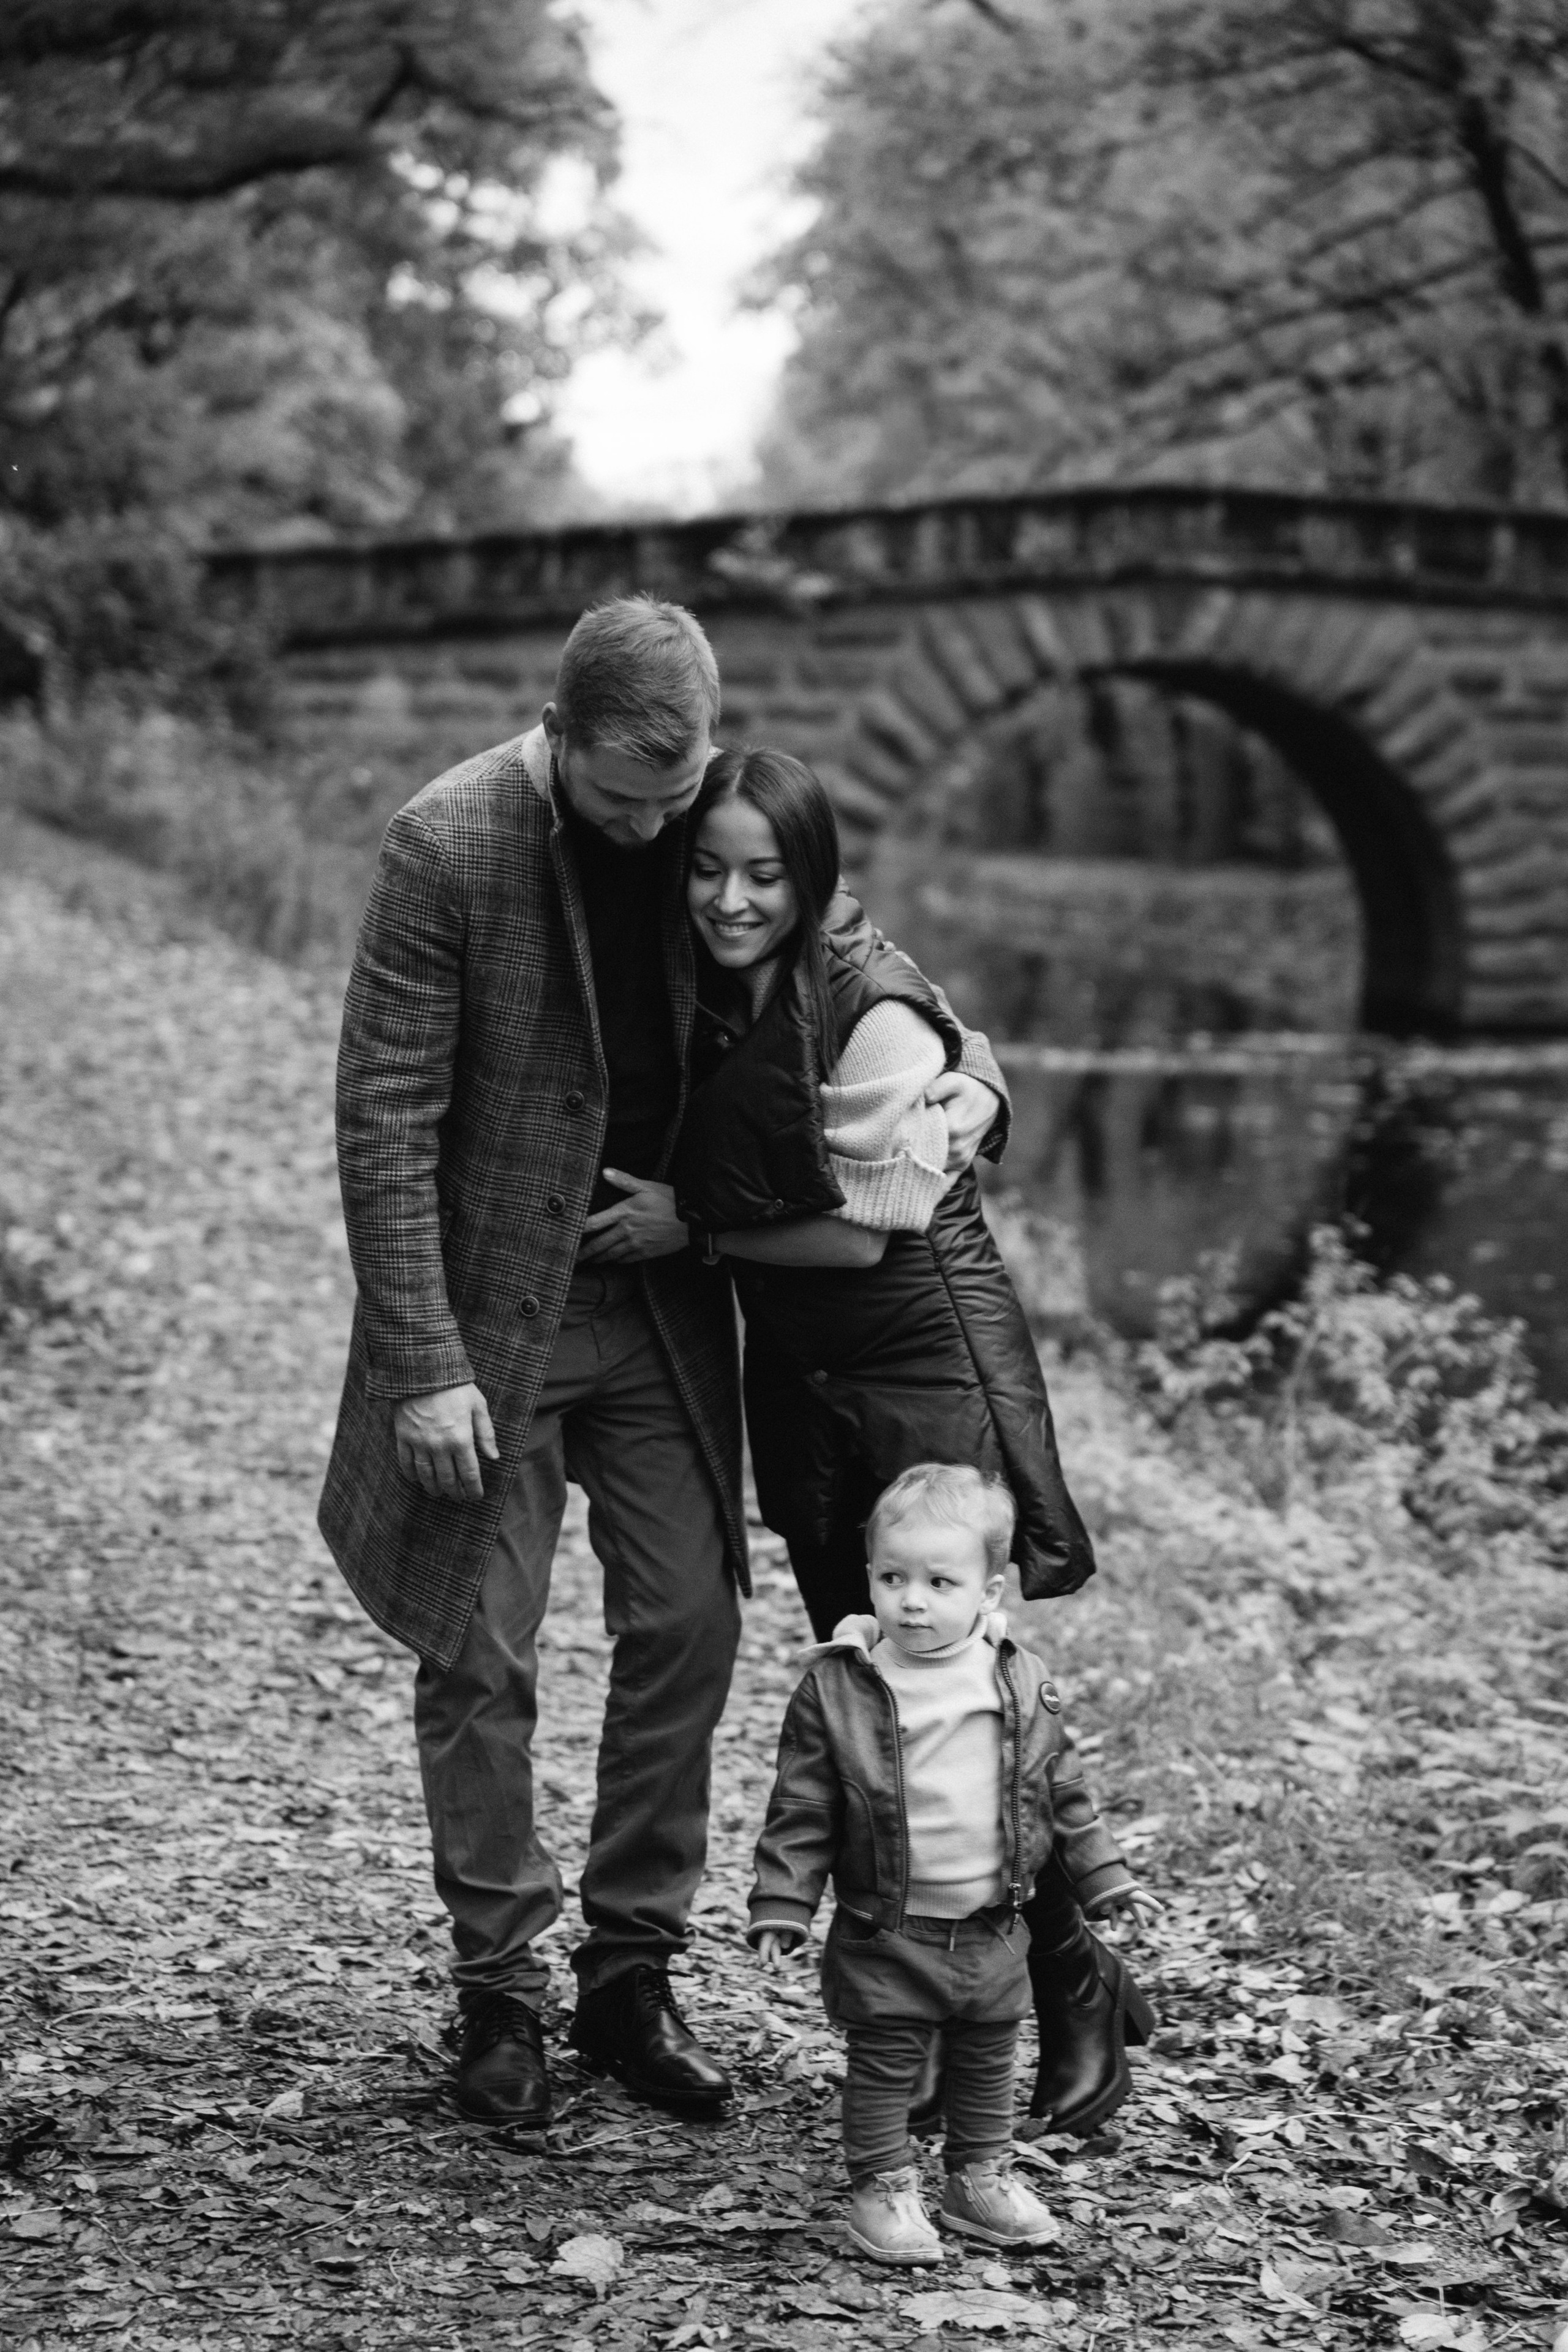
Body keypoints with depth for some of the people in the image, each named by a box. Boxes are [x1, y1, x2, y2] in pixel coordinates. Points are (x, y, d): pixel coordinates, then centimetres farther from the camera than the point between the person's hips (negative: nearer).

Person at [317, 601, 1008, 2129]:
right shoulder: (447, 847, -18)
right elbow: (385, 1121, -17)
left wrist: (966, 1073, -13)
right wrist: (423, 1366, -20)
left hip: (663, 1299, 4)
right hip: (490, 1307, -4)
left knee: (688, 1625, 4)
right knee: (482, 1658, 2)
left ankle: (630, 1976, 19)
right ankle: (500, 1993, 18)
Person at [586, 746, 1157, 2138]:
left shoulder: (872, 1014, -17)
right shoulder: (709, 1010, 5)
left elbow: (863, 1228, -16)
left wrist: (692, 1225, -11)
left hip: (929, 1373, -7)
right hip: (802, 1388, 7)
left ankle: (1078, 1994, 12)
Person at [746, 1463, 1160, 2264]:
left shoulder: (1020, 1683, -2)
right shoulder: (837, 1688, -11)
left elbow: (1062, 1791, 9)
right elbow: (800, 1811, -7)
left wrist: (1105, 1880, 11)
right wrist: (781, 1907, -11)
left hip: (993, 1927, 3)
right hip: (886, 1931, -3)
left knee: (988, 2062, 16)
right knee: (884, 2063, 3)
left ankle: (981, 2178, 32)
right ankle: (882, 2188, 17)